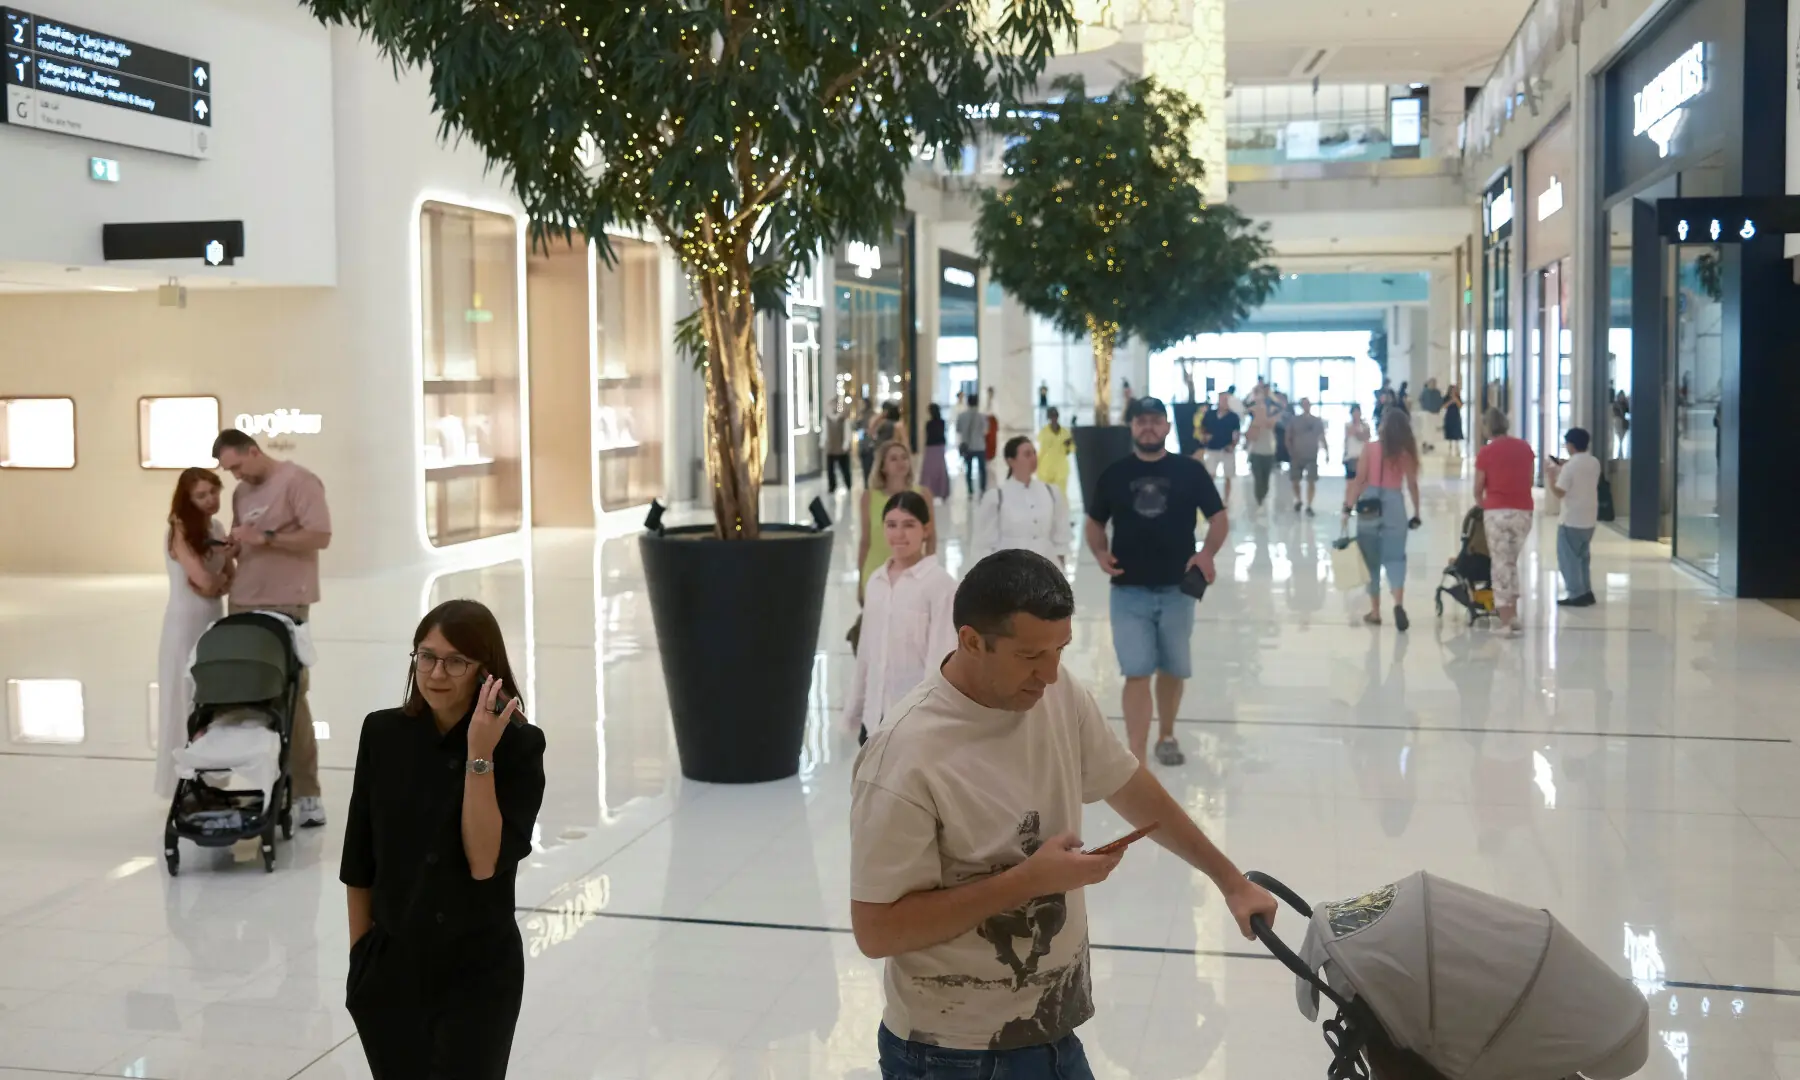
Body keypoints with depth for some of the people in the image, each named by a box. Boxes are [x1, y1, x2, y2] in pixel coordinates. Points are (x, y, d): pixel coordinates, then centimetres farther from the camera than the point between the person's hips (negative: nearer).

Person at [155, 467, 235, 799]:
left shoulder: (215, 528, 7)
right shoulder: (180, 531, -14)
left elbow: (232, 579, 9)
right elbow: (205, 581, -22)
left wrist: (217, 584, -11)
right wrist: (220, 577, -2)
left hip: (215, 623, 7)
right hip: (186, 625, -7)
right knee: (187, 705, 1)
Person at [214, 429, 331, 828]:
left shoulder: (298, 481, -6)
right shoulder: (241, 492, 16)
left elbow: (320, 536, -14)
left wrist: (266, 538, -18)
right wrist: (232, 546, 0)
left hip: (285, 607, -7)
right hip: (243, 605, 7)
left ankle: (306, 795, -2)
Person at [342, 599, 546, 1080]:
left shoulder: (518, 745, -11)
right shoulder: (383, 734, -2)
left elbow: (485, 862, -20)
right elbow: (359, 863, 6)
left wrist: (479, 756, -24)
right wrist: (360, 956, 7)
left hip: (478, 972, -3)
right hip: (391, 966, 3)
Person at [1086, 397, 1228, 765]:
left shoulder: (1189, 470, -1)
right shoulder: (1114, 474, 2)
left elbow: (1219, 518, 2)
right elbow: (1095, 522, 11)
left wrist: (1207, 552, -16)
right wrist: (1100, 553, -8)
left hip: (1177, 589, 1)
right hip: (1129, 591, -1)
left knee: (1173, 670, 16)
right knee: (1136, 674, -6)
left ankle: (1167, 736, 39)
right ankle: (1137, 762, -7)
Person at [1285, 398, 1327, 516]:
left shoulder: (1317, 421, 3)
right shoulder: (1294, 421, 1)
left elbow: (1322, 438, 7)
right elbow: (1289, 438, 4)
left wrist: (1326, 453, 0)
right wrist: (1291, 452, -6)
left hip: (1312, 456, -1)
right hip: (1297, 456, 1)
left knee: (1311, 481, -7)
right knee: (1295, 480, 6)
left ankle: (1309, 506, -2)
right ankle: (1298, 501, 30)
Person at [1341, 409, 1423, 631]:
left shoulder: (1370, 448, -1)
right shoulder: (1407, 452, 2)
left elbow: (1359, 480, -5)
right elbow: (1412, 484, 3)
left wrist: (1348, 507, -3)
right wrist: (1417, 512, 11)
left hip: (1369, 504, 0)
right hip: (1394, 504, 0)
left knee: (1371, 559, 9)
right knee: (1395, 557, 0)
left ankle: (1375, 611, 14)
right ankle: (1399, 603, -24)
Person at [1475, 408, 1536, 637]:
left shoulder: (1486, 452, -4)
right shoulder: (1525, 447, 7)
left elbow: (1478, 488, 3)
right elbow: (1529, 480, 14)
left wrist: (1481, 505, 23)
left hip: (1496, 512, -3)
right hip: (1523, 511, 3)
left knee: (1500, 564, 3)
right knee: (1512, 562, 19)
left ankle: (1506, 621, -1)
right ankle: (1513, 615, 17)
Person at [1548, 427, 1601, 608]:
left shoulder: (1570, 466, -17)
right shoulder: (1594, 463, 6)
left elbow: (1559, 493, -16)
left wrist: (1553, 474, -3)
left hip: (1572, 520, -7)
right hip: (1590, 519, 7)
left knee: (1568, 558, 2)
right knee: (1582, 557, 19)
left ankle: (1577, 595, 1)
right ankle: (1586, 592, 19)